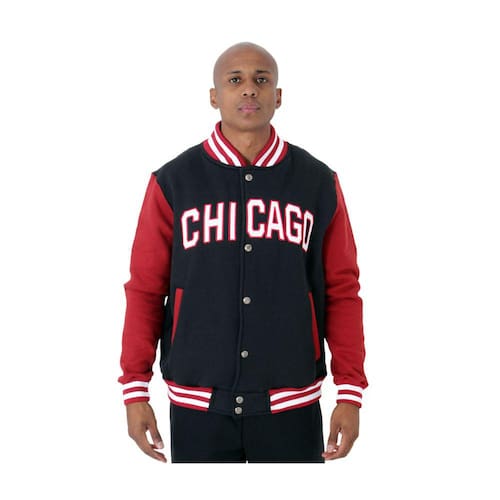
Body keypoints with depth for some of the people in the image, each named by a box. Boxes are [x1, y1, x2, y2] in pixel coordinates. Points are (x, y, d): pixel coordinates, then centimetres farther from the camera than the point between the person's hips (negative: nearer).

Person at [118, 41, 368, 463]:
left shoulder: (319, 183, 2)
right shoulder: (173, 183, 0)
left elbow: (342, 291, 3)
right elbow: (146, 290, 2)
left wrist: (350, 393, -2)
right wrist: (135, 392, -2)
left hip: (292, 406, 1)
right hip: (197, 407, 0)